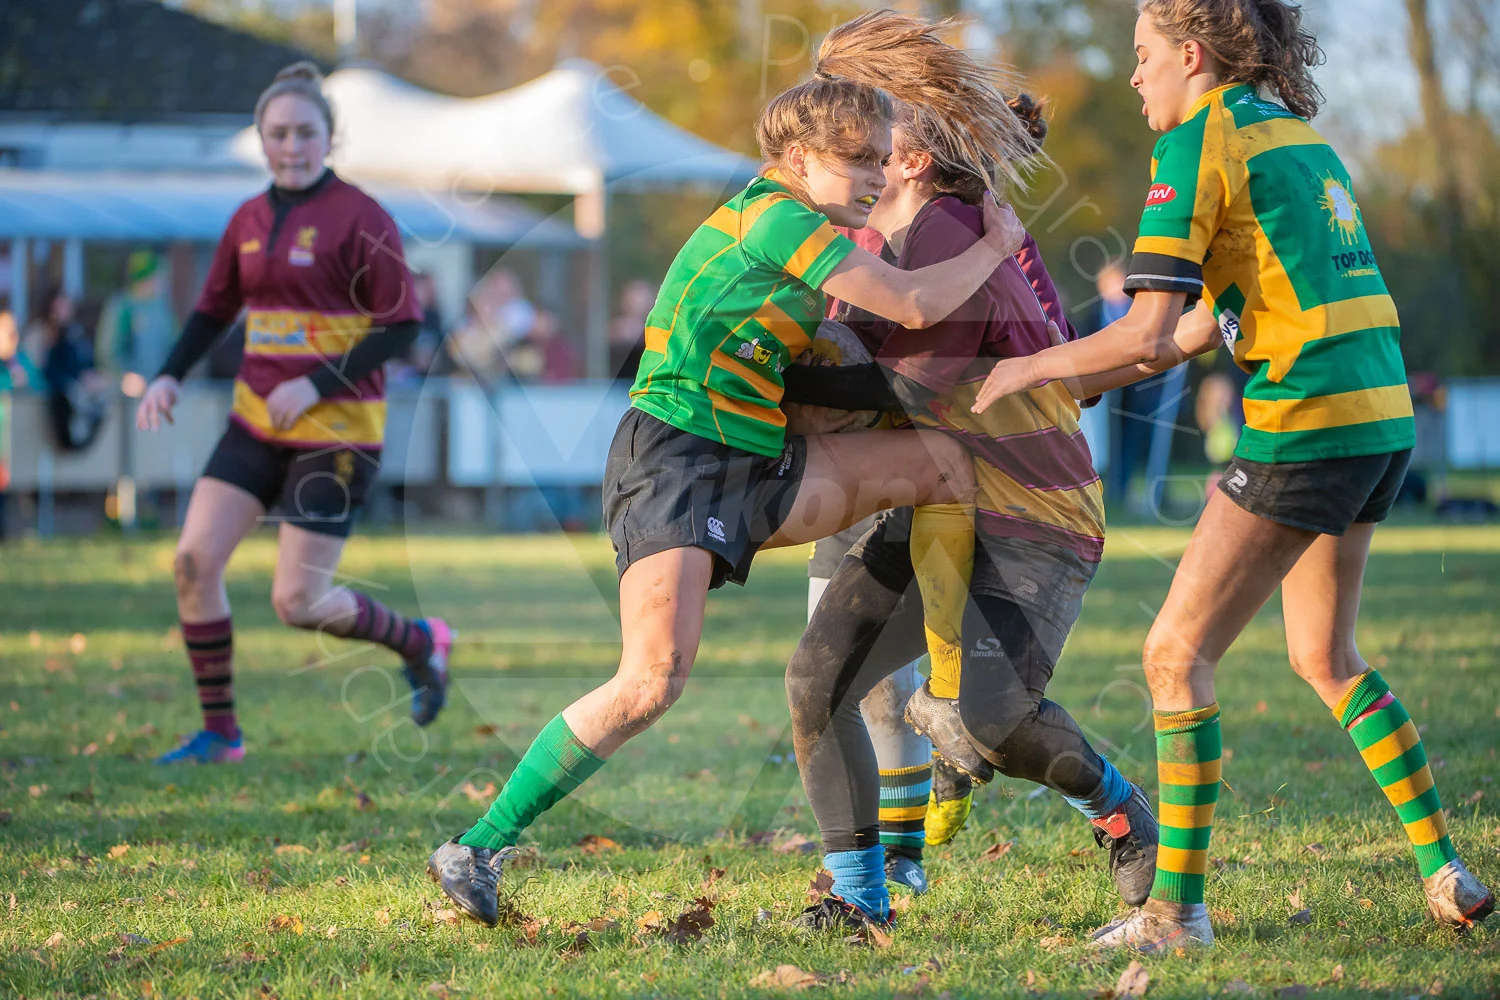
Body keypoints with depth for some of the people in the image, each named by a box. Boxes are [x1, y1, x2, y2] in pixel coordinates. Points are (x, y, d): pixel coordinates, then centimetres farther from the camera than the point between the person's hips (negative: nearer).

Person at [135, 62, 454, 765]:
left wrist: (316, 385, -20)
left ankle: (419, 642, 22)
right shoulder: (250, 220, 8)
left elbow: (402, 326, -12)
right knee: (194, 558, -7)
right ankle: (219, 733, 4)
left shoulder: (359, 218, -11)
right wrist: (169, 377, 2)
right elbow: (215, 308, 19)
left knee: (298, 604, -7)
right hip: (257, 421, 6)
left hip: (336, 430, -6)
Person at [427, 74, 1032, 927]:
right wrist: (994, 248, 4)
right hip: (675, 463, -10)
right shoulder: (776, 218, -11)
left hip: (756, 472, 10)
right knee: (654, 681, -23)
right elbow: (914, 304, -12)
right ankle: (478, 848, -14)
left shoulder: (791, 227, 18)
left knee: (945, 459, 4)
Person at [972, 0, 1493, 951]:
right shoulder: (1299, 133, 18)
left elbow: (1147, 334, -13)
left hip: (1307, 425, -9)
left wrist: (1035, 366, 1)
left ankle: (1178, 910, -3)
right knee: (1326, 657, 22)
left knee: (1178, 654, -2)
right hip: (1382, 416, 9)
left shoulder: (1200, 141, -8)